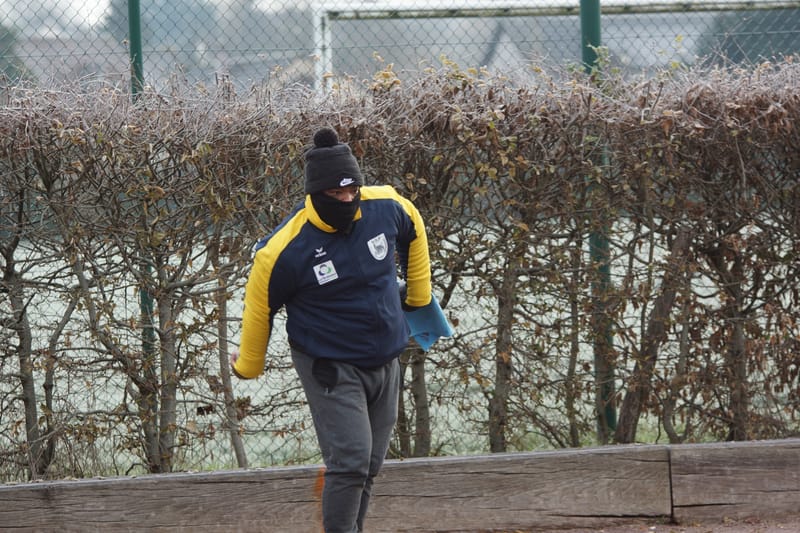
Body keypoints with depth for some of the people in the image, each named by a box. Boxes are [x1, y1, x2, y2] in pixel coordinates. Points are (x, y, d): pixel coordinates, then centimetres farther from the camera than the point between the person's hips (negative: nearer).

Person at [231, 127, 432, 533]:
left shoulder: (386, 207, -12)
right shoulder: (286, 250, -24)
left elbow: (413, 231, 14)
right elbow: (258, 305, -7)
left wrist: (418, 294, 24)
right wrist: (248, 366, 7)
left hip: (385, 361, 6)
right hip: (329, 368, -6)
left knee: (368, 468, 14)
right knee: (350, 462, -18)